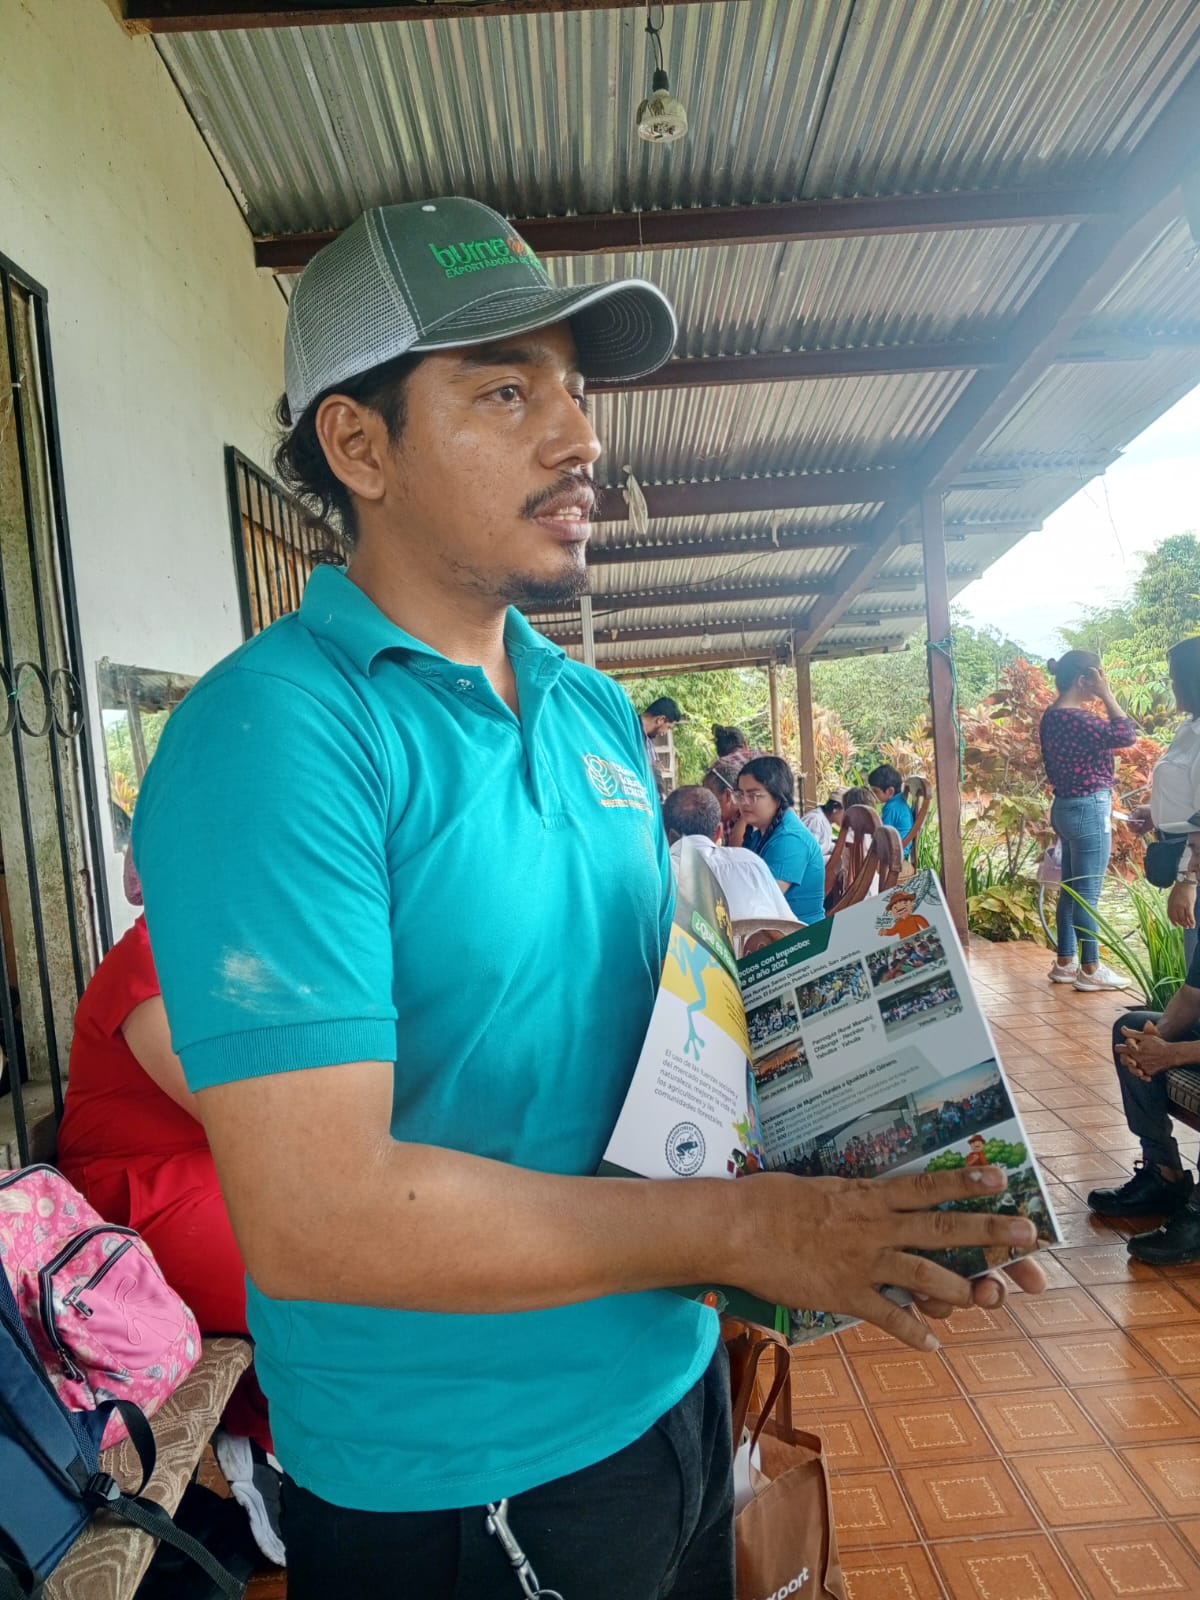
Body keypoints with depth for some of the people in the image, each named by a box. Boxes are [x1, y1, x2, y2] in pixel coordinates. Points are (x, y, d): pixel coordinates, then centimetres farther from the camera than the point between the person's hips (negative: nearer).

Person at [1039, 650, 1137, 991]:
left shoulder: (1053, 715, 10)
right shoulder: (1075, 718, -20)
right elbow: (1127, 736, -23)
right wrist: (1106, 695, -19)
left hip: (1067, 807, 10)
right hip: (1088, 810, -10)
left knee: (1071, 889, 14)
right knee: (1087, 893, -2)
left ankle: (1064, 963, 20)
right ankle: (1090, 969, 6)